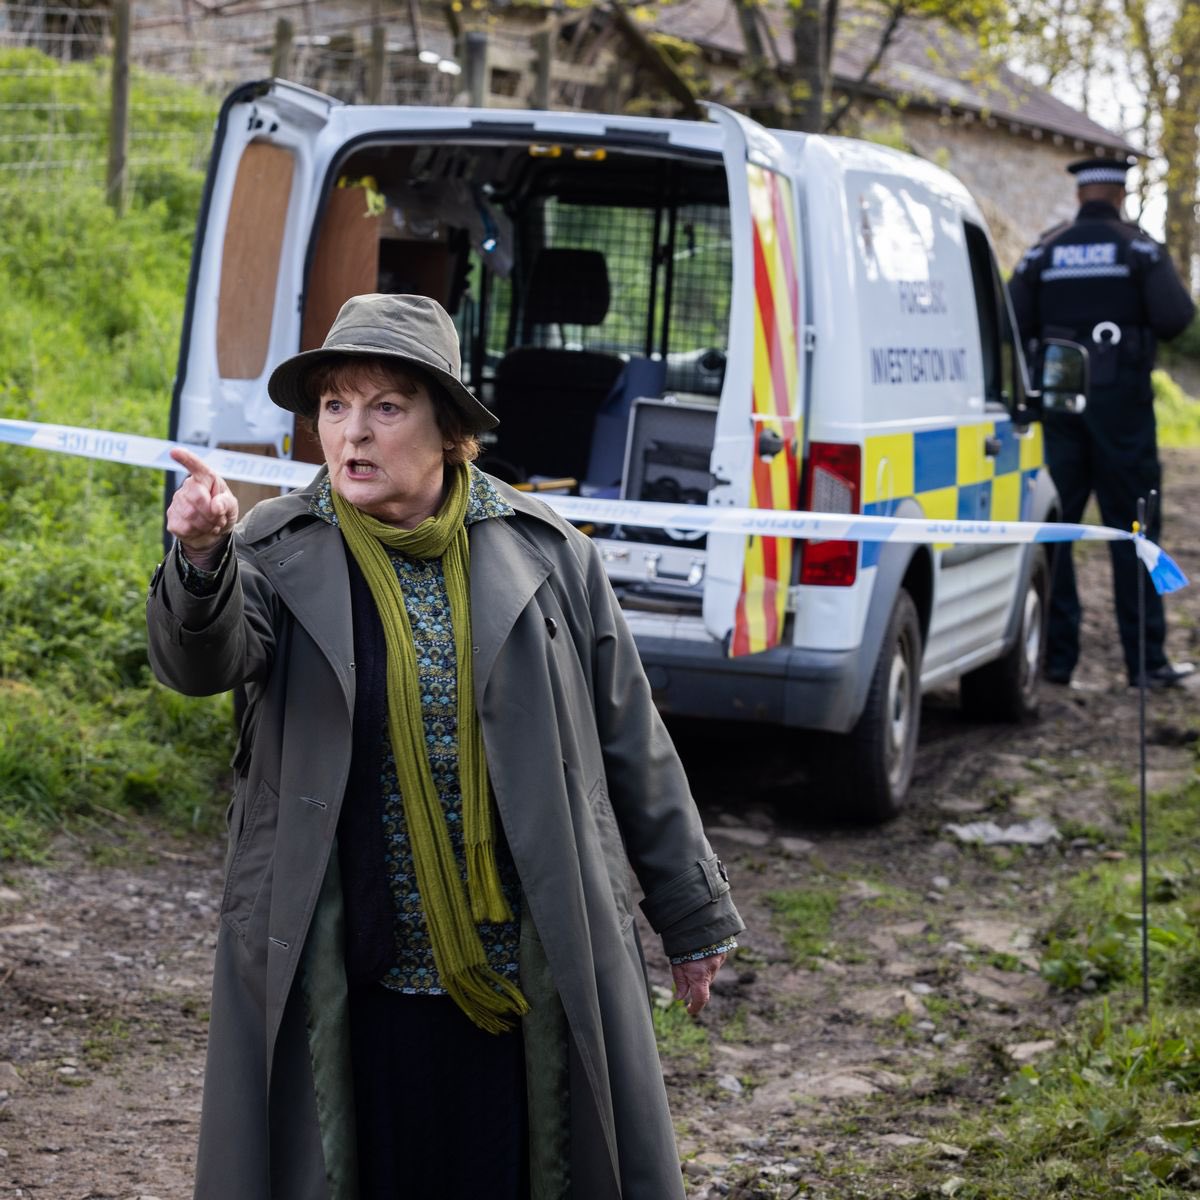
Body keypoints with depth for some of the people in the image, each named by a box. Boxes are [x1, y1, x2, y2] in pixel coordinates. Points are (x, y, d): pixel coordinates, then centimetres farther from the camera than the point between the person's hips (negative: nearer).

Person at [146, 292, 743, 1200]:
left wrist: (693, 915, 10)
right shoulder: (282, 554, -1)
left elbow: (631, 745, 7)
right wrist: (201, 561, -44)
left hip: (528, 981, 1)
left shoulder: (545, 553, 1)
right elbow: (201, 660, -22)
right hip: (347, 989, 0)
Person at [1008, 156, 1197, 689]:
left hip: (1059, 402, 2)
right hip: (1121, 401, -2)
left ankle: (1056, 655, 5)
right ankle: (1146, 659, 2)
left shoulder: (1044, 250, 5)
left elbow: (1012, 328, -2)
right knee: (1132, 527, 2)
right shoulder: (1139, 246, -2)